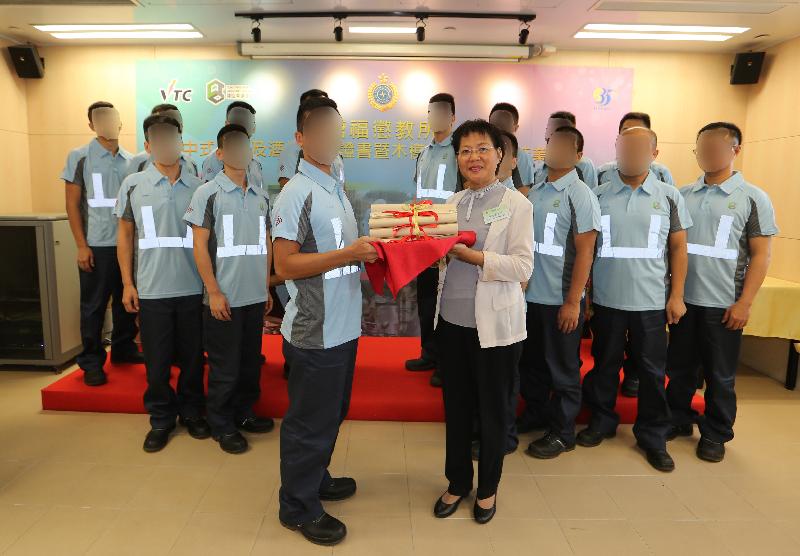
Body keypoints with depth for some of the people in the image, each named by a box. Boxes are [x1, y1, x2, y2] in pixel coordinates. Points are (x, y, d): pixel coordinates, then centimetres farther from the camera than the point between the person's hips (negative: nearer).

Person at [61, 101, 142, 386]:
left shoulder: (130, 160, 8)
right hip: (97, 245, -3)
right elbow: (72, 204, -2)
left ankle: (123, 348, 28)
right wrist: (81, 246, -9)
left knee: (127, 300, 12)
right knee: (93, 305, 4)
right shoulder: (80, 157, -1)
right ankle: (91, 361, 14)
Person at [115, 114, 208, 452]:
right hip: (151, 289, 0)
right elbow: (126, 235, 6)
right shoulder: (134, 185, 2)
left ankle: (192, 412, 29)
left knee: (192, 357, 11)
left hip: (193, 288, 1)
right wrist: (127, 284, 1)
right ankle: (161, 419, 25)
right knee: (157, 360, 8)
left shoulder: (197, 186, 3)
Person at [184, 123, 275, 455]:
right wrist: (214, 292, -12)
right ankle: (221, 425, 21)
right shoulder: (207, 194, -5)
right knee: (225, 365, 5)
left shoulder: (261, 197, 9)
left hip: (255, 296, 5)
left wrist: (266, 287, 13)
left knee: (250, 361, 15)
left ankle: (244, 412, 32)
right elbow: (199, 247, -8)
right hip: (224, 298, -5)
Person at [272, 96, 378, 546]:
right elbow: (286, 265, -20)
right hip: (315, 332, -9)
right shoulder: (298, 193, -15)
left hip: (344, 326, 9)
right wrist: (349, 253, -24)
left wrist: (368, 252, 1)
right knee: (310, 421, 6)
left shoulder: (336, 187, 13)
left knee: (332, 413, 22)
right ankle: (299, 506, 26)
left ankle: (315, 479, 43)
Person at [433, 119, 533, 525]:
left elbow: (523, 266, -14)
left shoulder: (516, 204, -6)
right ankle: (457, 482, 37)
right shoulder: (453, 202, 9)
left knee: (493, 410, 13)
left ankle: (488, 487, 34)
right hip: (452, 319, 5)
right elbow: (443, 256, 11)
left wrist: (472, 255, -20)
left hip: (494, 324, -4)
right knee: (455, 406, 16)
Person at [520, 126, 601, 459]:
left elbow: (585, 251, -13)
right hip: (529, 295, 6)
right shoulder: (535, 192, 8)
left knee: (562, 370, 8)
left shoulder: (579, 195, -10)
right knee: (531, 362, 19)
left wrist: (573, 302, -16)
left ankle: (562, 433, 24)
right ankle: (534, 415, 39)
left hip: (560, 299, -6)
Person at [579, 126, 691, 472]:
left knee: (652, 370, 8)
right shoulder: (599, 196, 1)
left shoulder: (668, 196, 3)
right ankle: (602, 421, 32)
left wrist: (677, 295, 0)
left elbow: (678, 248, 5)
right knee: (605, 364, 13)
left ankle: (653, 436, 24)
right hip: (607, 298, 0)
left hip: (652, 300, 0)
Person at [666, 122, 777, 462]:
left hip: (724, 305, -3)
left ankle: (716, 434, 25)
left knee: (720, 375, 9)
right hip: (683, 299, 3)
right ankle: (678, 420, 32)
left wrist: (744, 303, -11)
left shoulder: (753, 199, -3)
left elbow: (761, 255, -5)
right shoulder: (683, 195, 7)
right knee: (680, 367, 14)